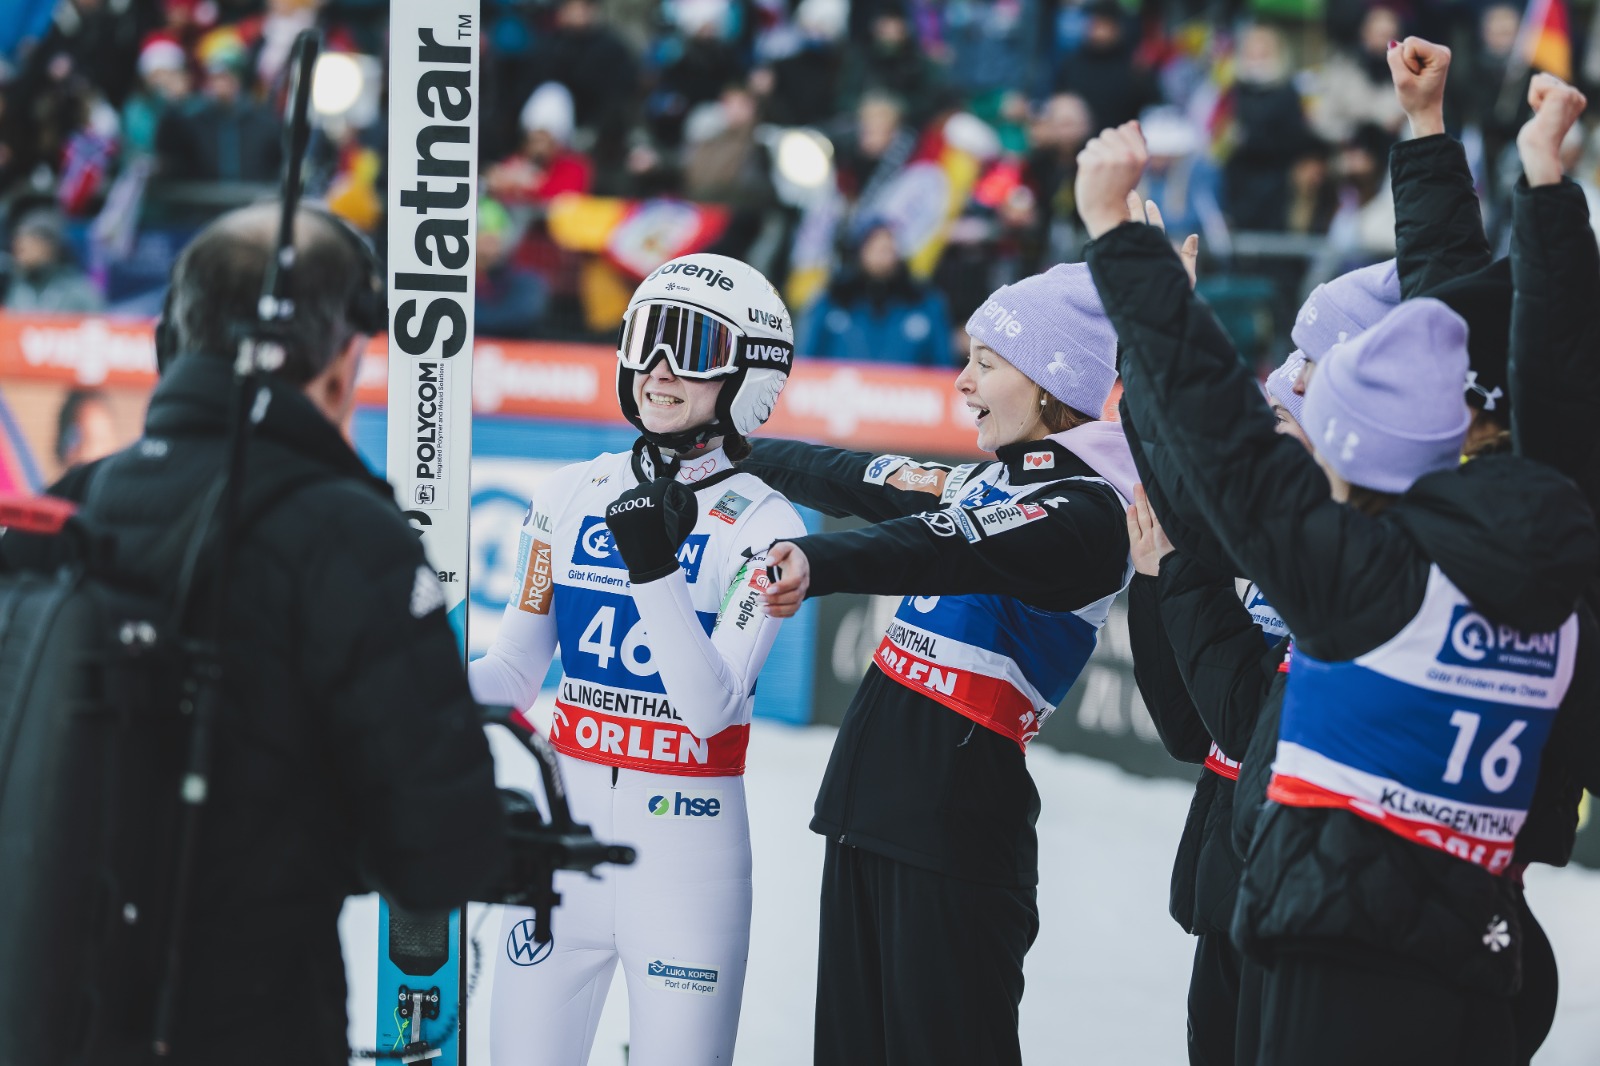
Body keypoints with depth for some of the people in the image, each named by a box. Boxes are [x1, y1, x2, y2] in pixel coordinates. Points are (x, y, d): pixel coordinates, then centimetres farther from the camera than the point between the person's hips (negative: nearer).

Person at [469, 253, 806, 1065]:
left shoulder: (764, 527, -8)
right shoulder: (572, 496, 4)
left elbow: (709, 709, -17)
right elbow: (513, 670, 9)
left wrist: (656, 570, -26)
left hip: (687, 852, -3)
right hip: (567, 828, 3)